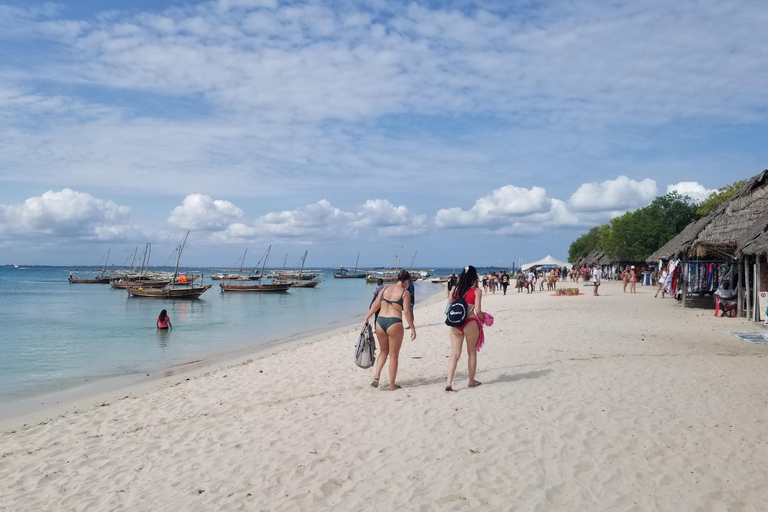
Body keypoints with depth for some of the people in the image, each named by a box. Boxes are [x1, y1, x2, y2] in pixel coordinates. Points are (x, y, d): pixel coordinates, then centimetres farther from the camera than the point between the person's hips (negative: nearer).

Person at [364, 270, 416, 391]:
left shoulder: (385, 289, 10)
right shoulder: (405, 292, -4)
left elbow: (375, 305, 9)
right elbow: (407, 312, -10)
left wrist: (366, 318, 19)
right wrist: (412, 328, -6)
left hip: (380, 322, 5)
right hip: (394, 323, -5)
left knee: (383, 351, 23)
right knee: (394, 355, 8)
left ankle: (376, 376, 8)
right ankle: (392, 385, 16)